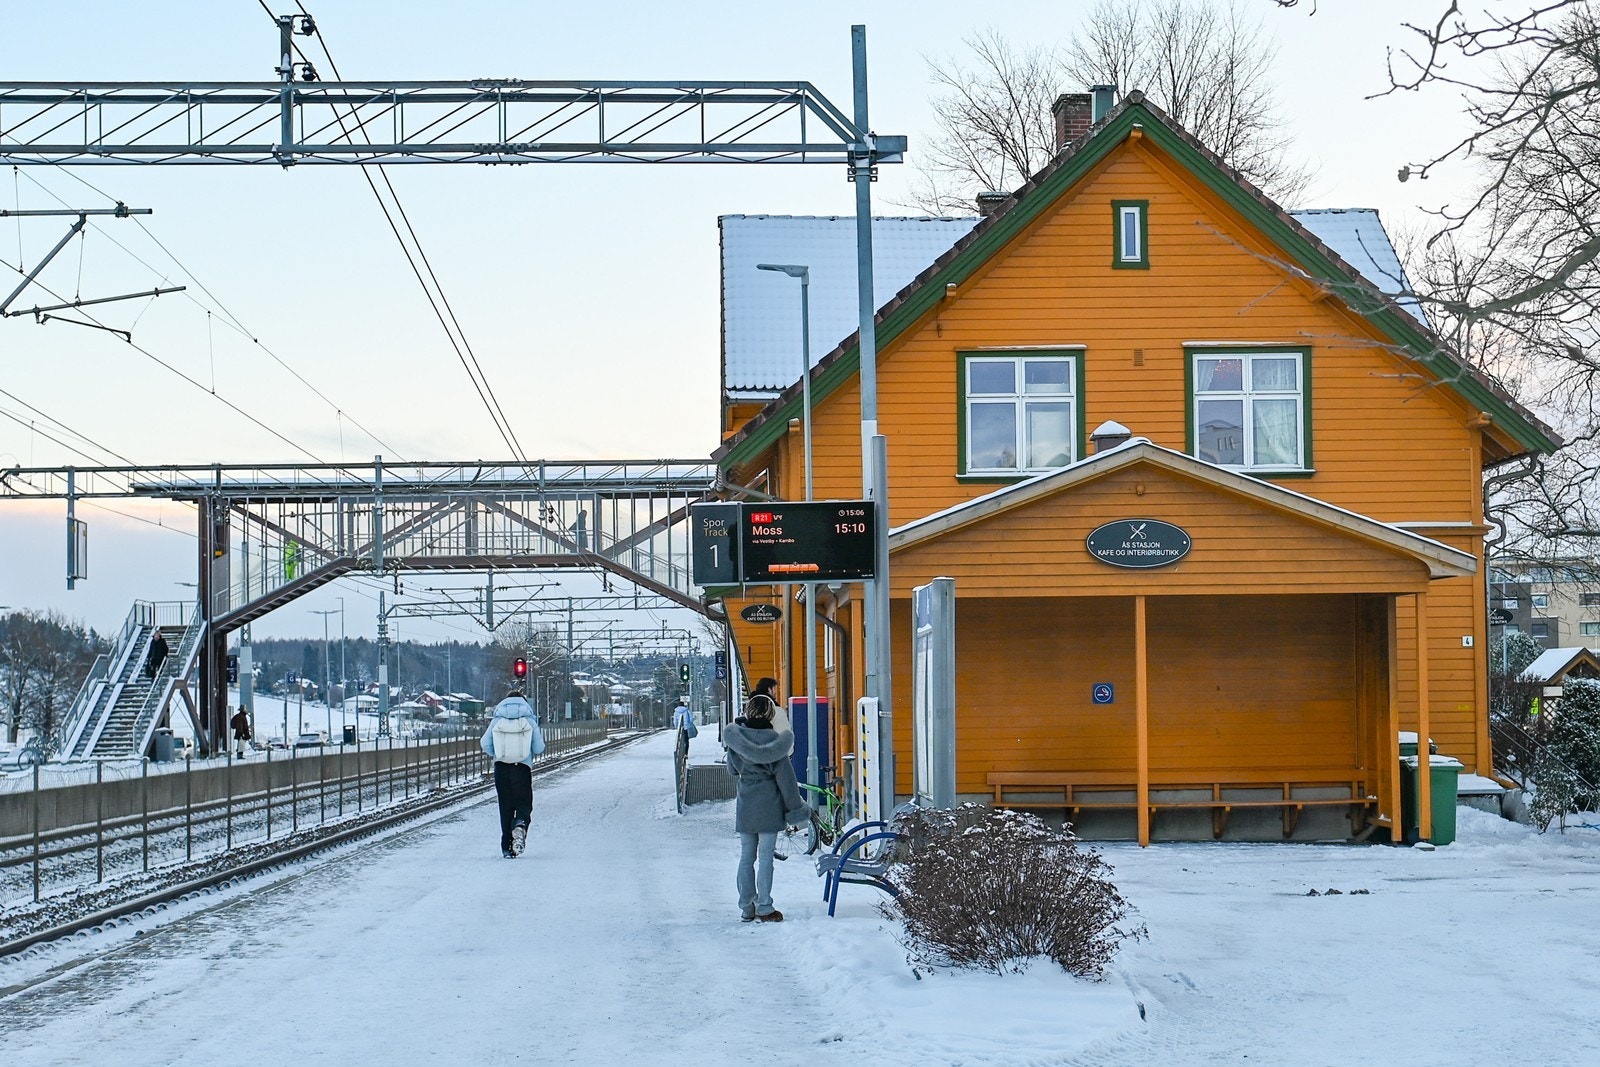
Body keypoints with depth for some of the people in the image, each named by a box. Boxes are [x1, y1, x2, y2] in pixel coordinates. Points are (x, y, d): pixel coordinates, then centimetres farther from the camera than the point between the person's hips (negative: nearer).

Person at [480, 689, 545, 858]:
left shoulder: (497, 721, 1)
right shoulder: (530, 721, -1)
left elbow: (485, 744, -2)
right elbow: (539, 748, -2)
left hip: (501, 768, 1)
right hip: (523, 768, -1)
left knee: (505, 806, 10)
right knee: (524, 804, 9)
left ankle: (507, 847, 5)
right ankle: (520, 825, -26)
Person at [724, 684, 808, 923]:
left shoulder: (736, 737, 0)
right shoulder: (774, 739, -11)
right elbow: (784, 775, -9)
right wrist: (794, 808, -4)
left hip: (745, 805, 3)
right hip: (768, 805, -3)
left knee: (746, 856, 10)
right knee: (765, 857, 0)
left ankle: (746, 908, 13)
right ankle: (764, 909, 1)